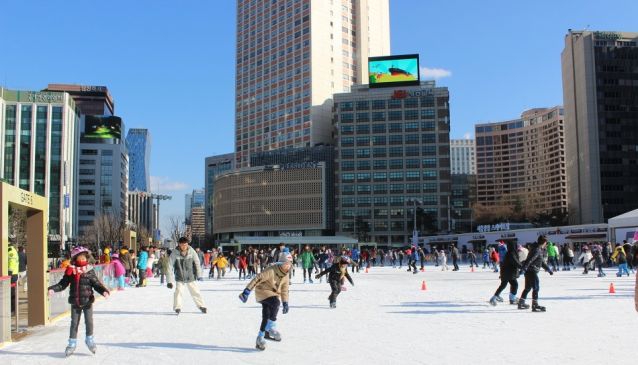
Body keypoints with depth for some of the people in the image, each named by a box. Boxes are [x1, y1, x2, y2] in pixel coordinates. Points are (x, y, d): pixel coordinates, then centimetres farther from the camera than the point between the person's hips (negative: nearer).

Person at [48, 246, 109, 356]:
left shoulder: (89, 271, -4)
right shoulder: (71, 271, -2)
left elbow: (96, 284, -5)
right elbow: (63, 284, 1)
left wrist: (104, 291, -20)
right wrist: (53, 289, -13)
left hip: (87, 301, -1)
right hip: (75, 302, 1)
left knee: (89, 321, 6)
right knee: (74, 323, 9)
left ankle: (89, 340, 26)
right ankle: (72, 343, 21)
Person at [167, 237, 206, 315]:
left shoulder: (191, 251, -12)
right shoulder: (174, 253, -17)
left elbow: (197, 263, 0)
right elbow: (170, 267, -13)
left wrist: (199, 275, -1)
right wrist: (169, 281, -15)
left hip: (190, 277, 1)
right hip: (179, 278, -1)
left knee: (195, 291, 6)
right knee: (178, 291, -16)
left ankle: (201, 306, 21)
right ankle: (177, 307, -2)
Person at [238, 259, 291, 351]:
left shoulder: (286, 276, -1)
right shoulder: (271, 270, -25)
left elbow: (284, 290, 12)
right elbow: (257, 279, -26)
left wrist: (285, 303, 10)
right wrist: (247, 291, -28)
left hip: (273, 293, 7)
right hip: (262, 291, -7)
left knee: (266, 316, 3)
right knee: (276, 303, -32)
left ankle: (260, 338, 15)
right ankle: (272, 327, -19)